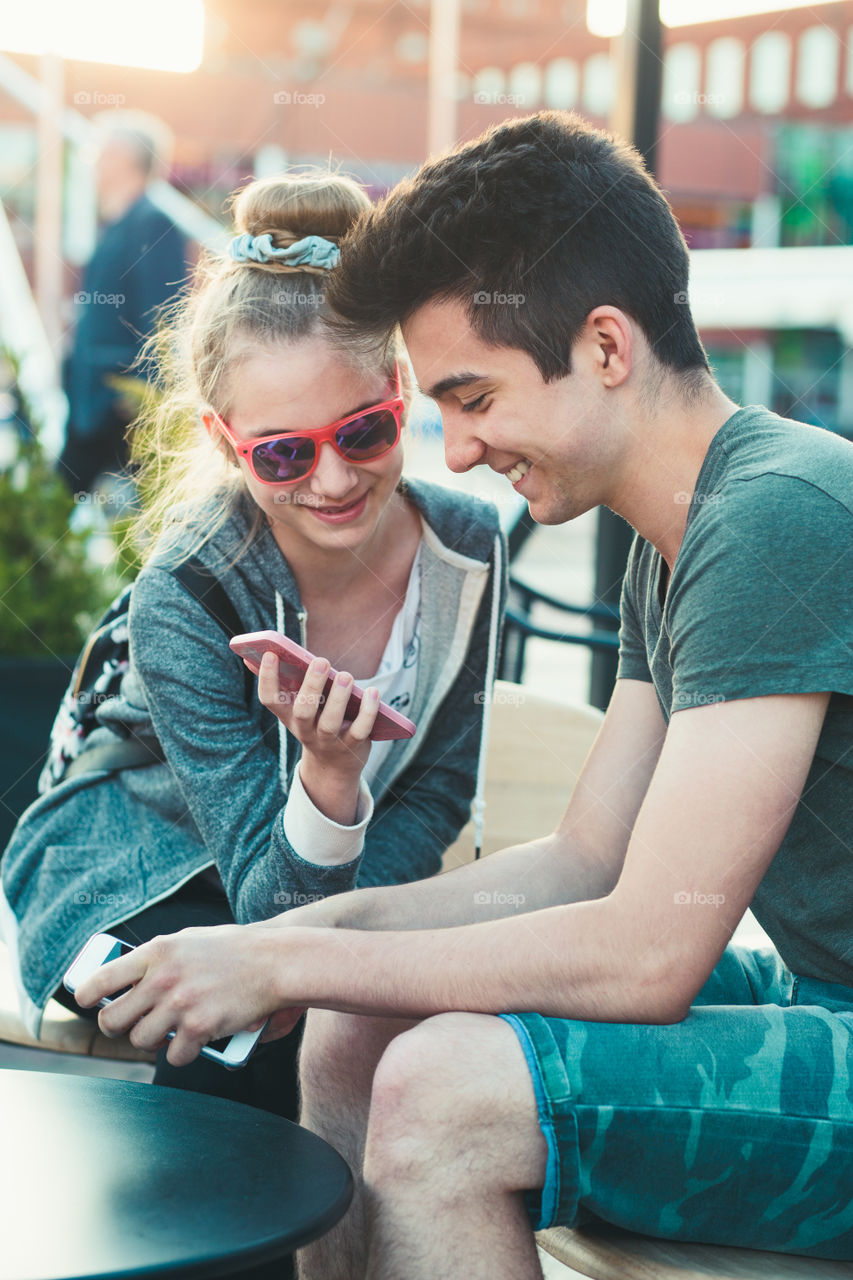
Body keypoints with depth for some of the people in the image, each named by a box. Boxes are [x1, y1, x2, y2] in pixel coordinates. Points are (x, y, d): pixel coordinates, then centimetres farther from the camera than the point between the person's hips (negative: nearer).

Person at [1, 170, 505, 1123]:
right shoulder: (185, 598, -30)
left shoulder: (467, 546, -19)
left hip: (328, 872, 4)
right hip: (131, 871, -4)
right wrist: (329, 773, -50)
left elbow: (439, 790, -4)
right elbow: (274, 903, -30)